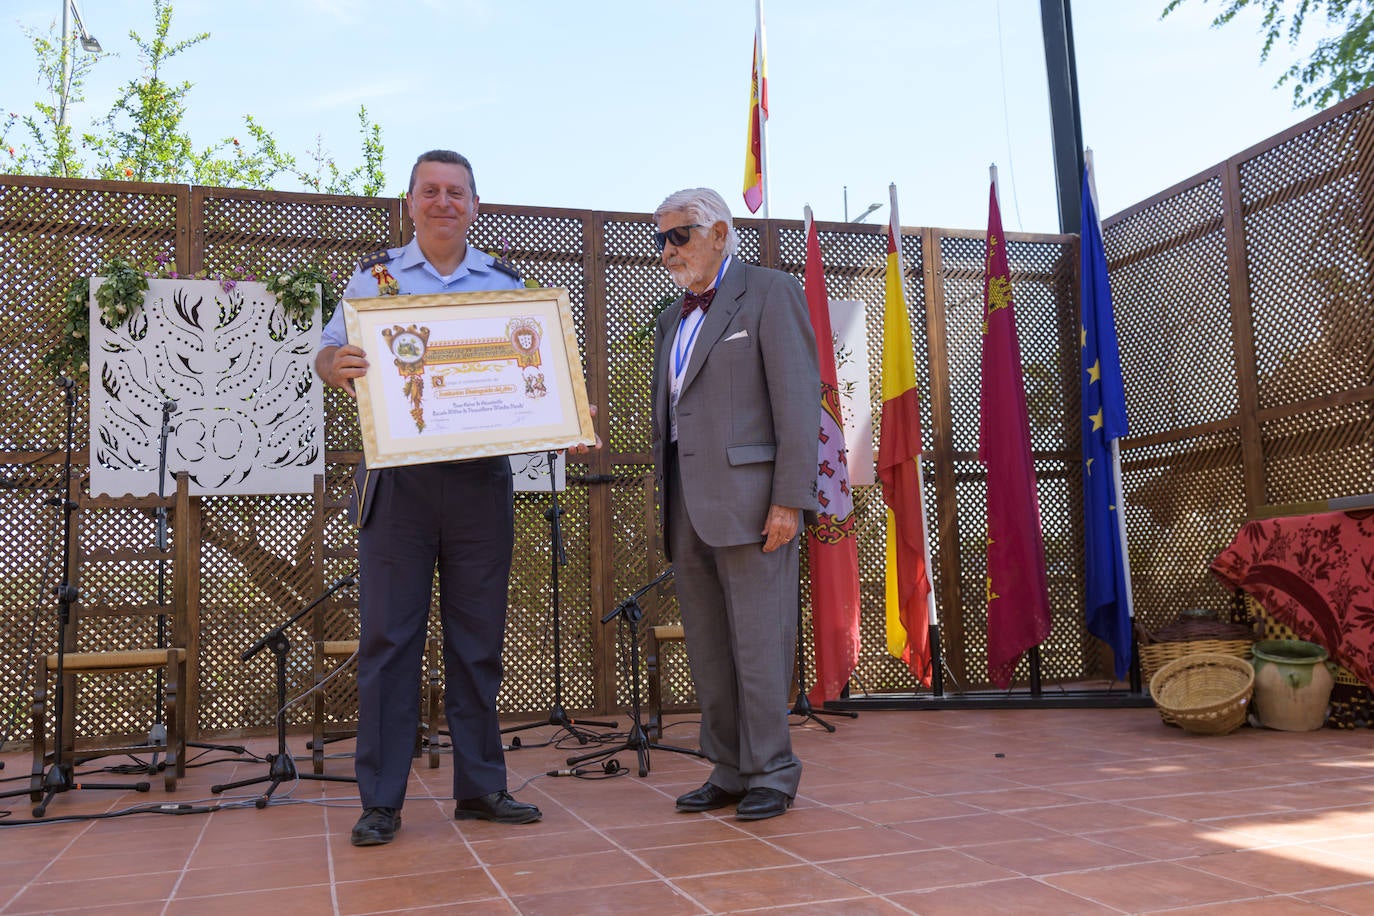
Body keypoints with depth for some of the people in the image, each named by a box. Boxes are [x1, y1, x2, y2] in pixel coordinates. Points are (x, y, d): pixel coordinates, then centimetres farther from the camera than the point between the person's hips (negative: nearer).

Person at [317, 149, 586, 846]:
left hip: (481, 478, 2)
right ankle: (381, 800, 8)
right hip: (398, 478, -1)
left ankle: (480, 787, 17)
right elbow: (329, 355, 5)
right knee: (388, 636, -1)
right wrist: (335, 365, -19)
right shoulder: (375, 277, 10)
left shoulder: (506, 284, 13)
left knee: (478, 637, 7)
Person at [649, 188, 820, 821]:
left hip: (748, 500, -7)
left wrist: (790, 499, -16)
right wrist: (667, 502, 13)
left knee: (759, 644, -4)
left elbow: (798, 399, -8)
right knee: (707, 649, 10)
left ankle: (771, 774, 8)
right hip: (687, 507, 7)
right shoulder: (672, 320, 22)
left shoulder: (770, 293, 0)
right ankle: (729, 770, 20)